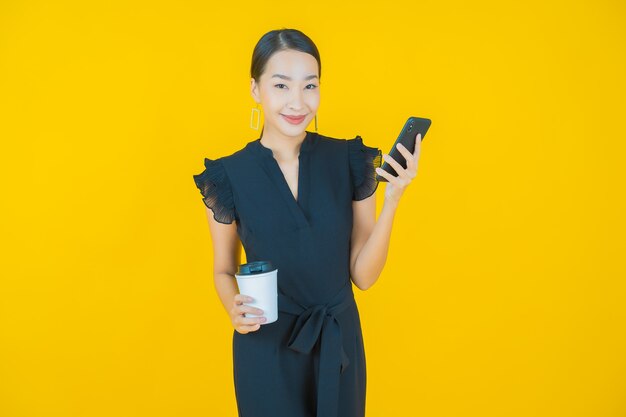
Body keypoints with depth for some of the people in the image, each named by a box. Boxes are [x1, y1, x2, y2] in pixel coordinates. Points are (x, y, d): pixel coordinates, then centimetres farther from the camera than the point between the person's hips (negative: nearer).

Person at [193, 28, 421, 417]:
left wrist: (392, 200, -19)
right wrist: (235, 308, -17)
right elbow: (224, 270, 3)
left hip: (339, 342, 2)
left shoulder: (351, 161, -10)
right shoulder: (230, 176, -11)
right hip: (265, 347, -1)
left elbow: (363, 275, -8)